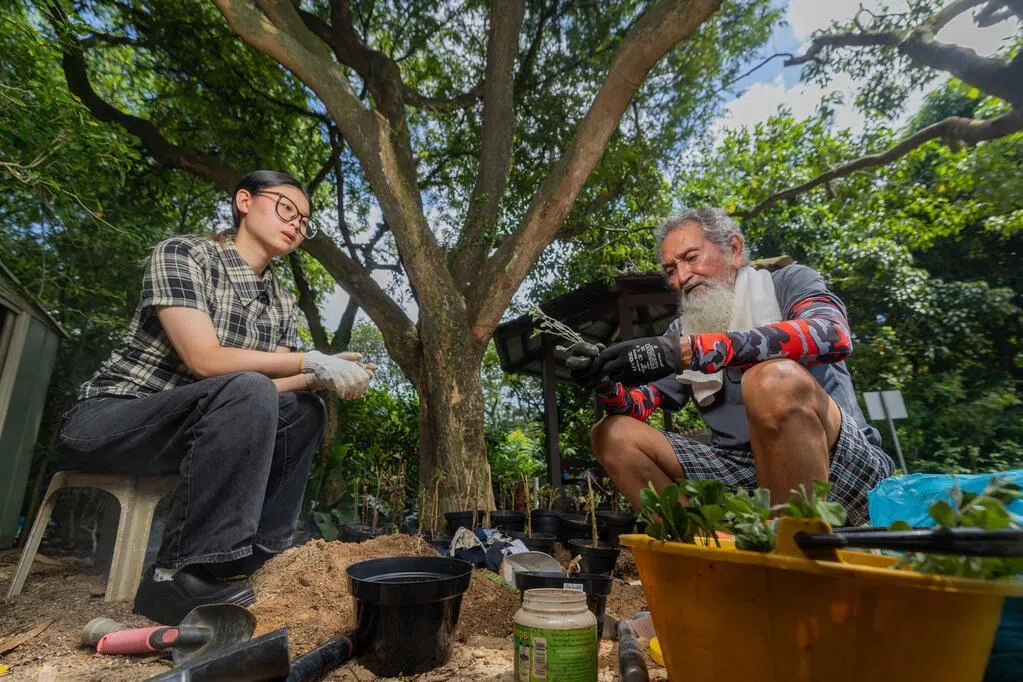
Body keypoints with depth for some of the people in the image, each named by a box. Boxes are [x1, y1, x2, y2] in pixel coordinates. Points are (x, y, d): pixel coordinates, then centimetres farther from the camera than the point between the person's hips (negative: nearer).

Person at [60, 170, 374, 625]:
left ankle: (247, 559, -7)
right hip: (106, 421, -7)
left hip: (185, 428, 7)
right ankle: (180, 574, -24)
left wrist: (320, 378, -18)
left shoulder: (281, 301, 6)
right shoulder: (182, 253, -12)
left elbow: (270, 387, 1)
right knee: (247, 391, -31)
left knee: (304, 411, -9)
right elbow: (204, 360, -25)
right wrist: (313, 362, -24)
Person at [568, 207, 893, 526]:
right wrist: (605, 382, -16)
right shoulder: (681, 330, 13)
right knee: (613, 435, -7)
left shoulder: (789, 283, 2)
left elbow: (833, 336, -23)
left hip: (844, 462, -4)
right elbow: (637, 406, 8)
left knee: (777, 377, -33)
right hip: (742, 472, 4)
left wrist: (689, 349, -32)